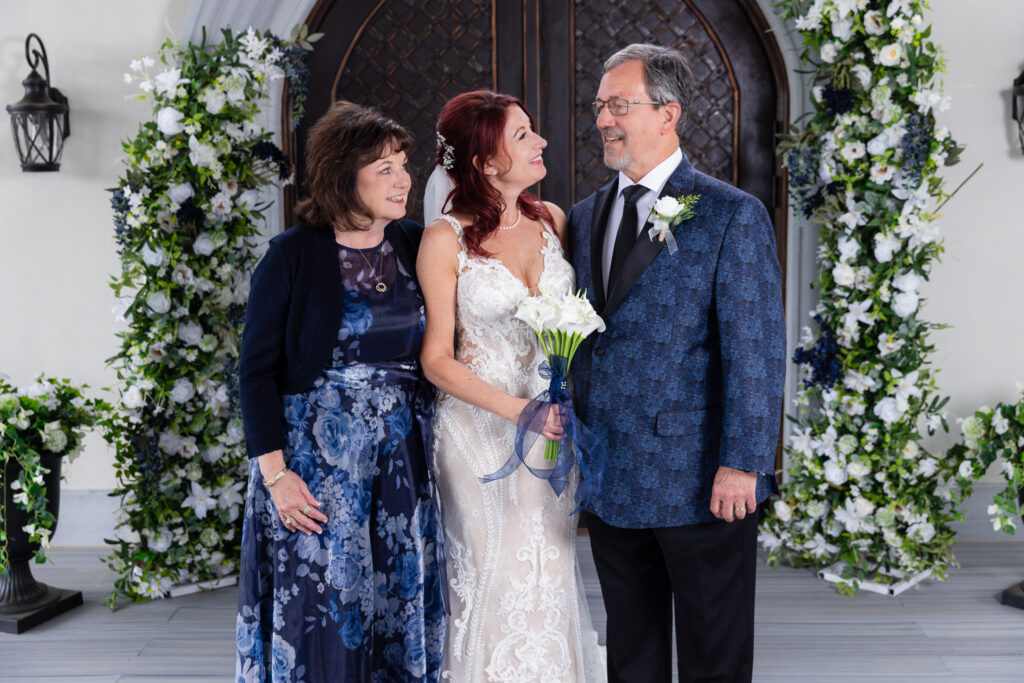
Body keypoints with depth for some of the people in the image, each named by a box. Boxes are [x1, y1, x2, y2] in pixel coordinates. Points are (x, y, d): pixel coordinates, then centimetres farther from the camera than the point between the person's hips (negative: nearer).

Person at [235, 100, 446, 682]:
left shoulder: (418, 247, 4)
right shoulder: (294, 256, -6)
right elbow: (257, 370, -6)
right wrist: (275, 473, -11)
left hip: (404, 464, 4)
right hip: (315, 464, -4)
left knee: (400, 611, 10)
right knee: (319, 611, 3)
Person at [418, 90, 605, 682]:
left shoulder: (552, 221, 3)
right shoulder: (446, 240, -11)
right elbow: (436, 359, -10)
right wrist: (516, 409, -19)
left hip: (554, 427, 4)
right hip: (482, 428, -4)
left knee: (550, 578, 10)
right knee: (495, 580, 3)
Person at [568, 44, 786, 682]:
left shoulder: (733, 215, -7)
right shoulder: (585, 216, 11)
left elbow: (756, 350, -12)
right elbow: (578, 341, 13)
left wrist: (741, 463, -16)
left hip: (702, 484, -5)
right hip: (610, 482, 6)